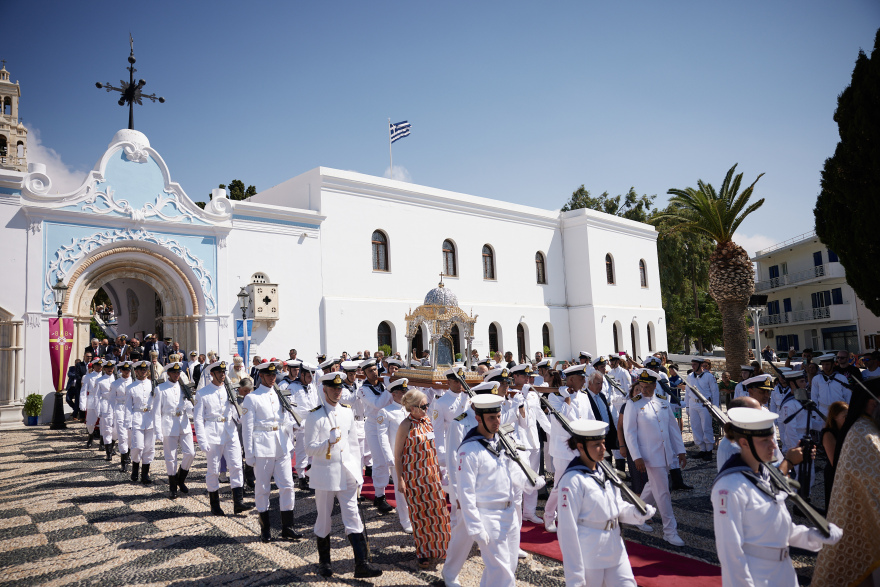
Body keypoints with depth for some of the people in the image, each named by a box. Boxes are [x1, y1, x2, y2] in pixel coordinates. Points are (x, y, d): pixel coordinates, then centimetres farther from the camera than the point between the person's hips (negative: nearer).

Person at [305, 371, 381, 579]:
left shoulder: (347, 412, 6)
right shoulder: (315, 416, -8)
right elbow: (310, 448, -10)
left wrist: (357, 474, 9)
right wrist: (329, 441, -29)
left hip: (347, 472, 3)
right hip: (325, 474, -3)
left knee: (353, 517, 1)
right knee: (324, 519, 10)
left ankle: (362, 564, 3)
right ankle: (324, 562, 27)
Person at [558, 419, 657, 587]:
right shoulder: (572, 480, -18)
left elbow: (618, 507, 14)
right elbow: (567, 529, -17)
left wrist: (637, 512, -9)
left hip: (616, 552, 7)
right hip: (589, 557, -7)